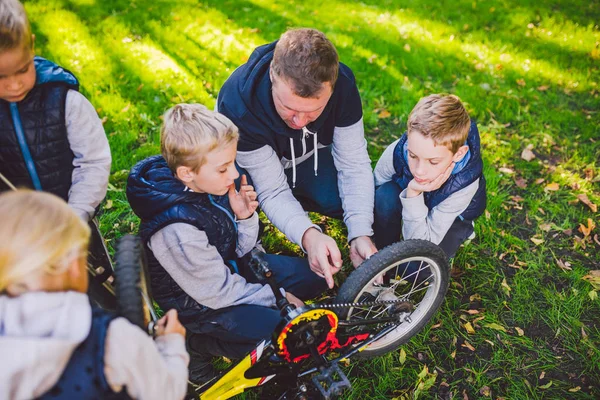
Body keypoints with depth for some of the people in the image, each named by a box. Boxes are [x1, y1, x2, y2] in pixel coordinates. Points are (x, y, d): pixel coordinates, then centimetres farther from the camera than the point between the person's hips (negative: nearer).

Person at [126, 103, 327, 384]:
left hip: (233, 268, 8)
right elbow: (217, 292, -23)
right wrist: (275, 296, -13)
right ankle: (200, 343, -3)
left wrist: (245, 217, -20)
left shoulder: (211, 185, -12)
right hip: (202, 305, -7)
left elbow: (239, 250, 1)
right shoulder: (178, 229, -35)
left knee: (314, 275, 8)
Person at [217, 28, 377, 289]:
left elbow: (354, 165, -22)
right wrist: (307, 235, -50)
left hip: (311, 155, 3)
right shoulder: (237, 105, -37)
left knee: (385, 201, -21)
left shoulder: (342, 84, -29)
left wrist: (361, 234, -36)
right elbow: (272, 191, -31)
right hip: (260, 166, -3)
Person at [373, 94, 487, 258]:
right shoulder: (397, 152, -35)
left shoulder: (464, 184, -39)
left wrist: (413, 193, -47)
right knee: (386, 195, -32)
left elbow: (421, 243, -34)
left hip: (450, 217, -1)